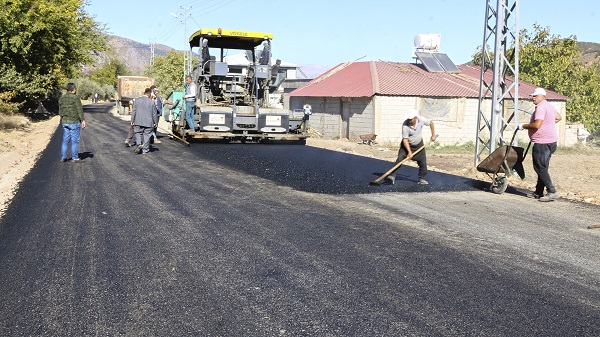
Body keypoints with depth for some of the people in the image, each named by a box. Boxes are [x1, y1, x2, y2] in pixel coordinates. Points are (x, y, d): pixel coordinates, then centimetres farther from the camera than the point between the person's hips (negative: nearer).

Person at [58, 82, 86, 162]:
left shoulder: (61, 98, 7)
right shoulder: (75, 98, -13)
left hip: (65, 122, 6)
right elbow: (79, 110, -14)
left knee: (65, 140, 12)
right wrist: (83, 120, -9)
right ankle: (75, 158, 5)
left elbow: (60, 111, 14)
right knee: (75, 141, 1)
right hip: (74, 122, -6)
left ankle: (63, 157, 13)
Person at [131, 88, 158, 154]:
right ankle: (145, 150, 10)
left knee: (138, 133, 16)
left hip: (138, 122, 1)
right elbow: (154, 113, -1)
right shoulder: (152, 102, -6)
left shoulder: (137, 100, -1)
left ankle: (139, 144, -8)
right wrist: (155, 122, 9)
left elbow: (134, 111, 1)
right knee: (146, 135, 7)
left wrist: (132, 120, 8)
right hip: (148, 122, -1)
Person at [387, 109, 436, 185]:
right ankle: (392, 176, -15)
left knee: (423, 162, -1)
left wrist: (433, 135, 2)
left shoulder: (421, 120, -20)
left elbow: (431, 123, 1)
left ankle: (422, 179, 14)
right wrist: (409, 152, -32)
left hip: (419, 145, 3)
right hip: (407, 145, -3)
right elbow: (405, 140, -26)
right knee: (400, 159, -18)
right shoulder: (405, 125, -28)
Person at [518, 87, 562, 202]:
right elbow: (558, 117, 35)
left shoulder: (541, 107, -15)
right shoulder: (549, 106, 19)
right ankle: (539, 192, 20)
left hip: (542, 143, -11)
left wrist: (523, 126, -11)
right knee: (542, 167, 14)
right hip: (551, 141, 11)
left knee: (540, 168, -9)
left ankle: (552, 192, -12)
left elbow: (537, 125, -25)